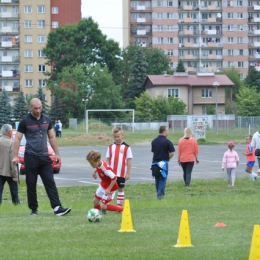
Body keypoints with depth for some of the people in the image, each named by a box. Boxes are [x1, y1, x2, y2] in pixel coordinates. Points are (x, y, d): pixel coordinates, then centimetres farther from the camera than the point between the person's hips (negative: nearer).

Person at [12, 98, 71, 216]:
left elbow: (52, 137, 17)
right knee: (31, 184, 2)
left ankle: (57, 208, -11)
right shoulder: (25, 121, -3)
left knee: (50, 183, -4)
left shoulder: (46, 120, 9)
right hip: (31, 157, -3)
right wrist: (15, 156, -7)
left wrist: (57, 153, 13)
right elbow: (17, 139, -1)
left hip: (44, 157, 3)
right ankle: (33, 209, 10)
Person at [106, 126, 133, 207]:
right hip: (111, 173, 2)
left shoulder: (126, 147, -2)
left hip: (122, 173, -2)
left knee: (121, 189, 6)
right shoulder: (110, 147, 6)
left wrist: (128, 173, -5)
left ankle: (119, 206, 12)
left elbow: (129, 161, -2)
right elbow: (108, 160, 9)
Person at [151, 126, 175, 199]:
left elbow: (153, 152, 12)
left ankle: (158, 194, 19)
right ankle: (160, 194, -8)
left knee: (157, 179, 14)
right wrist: (167, 159, 5)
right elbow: (172, 153, -11)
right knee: (163, 179, 0)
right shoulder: (167, 141, -10)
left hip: (155, 162, 5)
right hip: (164, 162, -5)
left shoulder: (154, 141, 7)